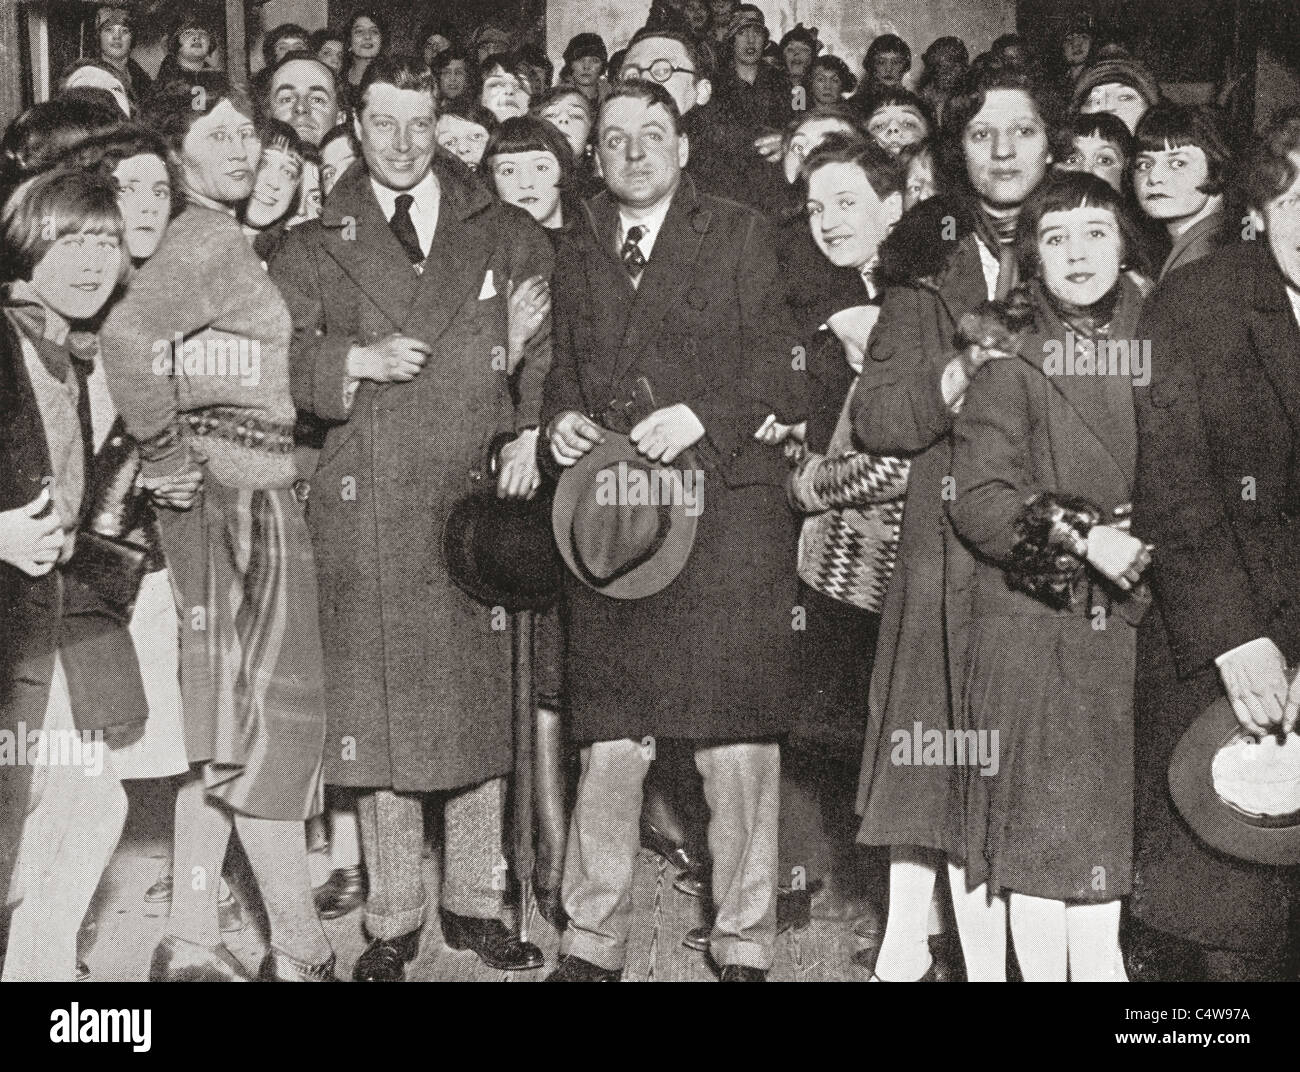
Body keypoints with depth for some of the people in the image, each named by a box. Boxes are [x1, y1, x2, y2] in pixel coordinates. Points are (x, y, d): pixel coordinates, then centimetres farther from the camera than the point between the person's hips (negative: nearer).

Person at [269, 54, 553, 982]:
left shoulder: (506, 237, 12)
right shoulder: (315, 250, 11)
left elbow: (554, 340, 12)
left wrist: (532, 431, -2)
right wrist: (355, 359, -12)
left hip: (477, 498, 1)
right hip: (367, 512, -1)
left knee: (484, 705, 6)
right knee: (380, 714, 2)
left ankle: (476, 904, 21)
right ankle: (393, 922, 15)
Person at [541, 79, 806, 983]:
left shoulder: (740, 238, 7)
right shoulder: (578, 262, 20)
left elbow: (780, 367, 0)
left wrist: (704, 416, -15)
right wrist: (561, 421, 3)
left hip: (726, 509, -3)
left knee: (737, 742, -2)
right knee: (609, 742, 4)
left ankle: (745, 946, 11)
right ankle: (593, 941, 17)